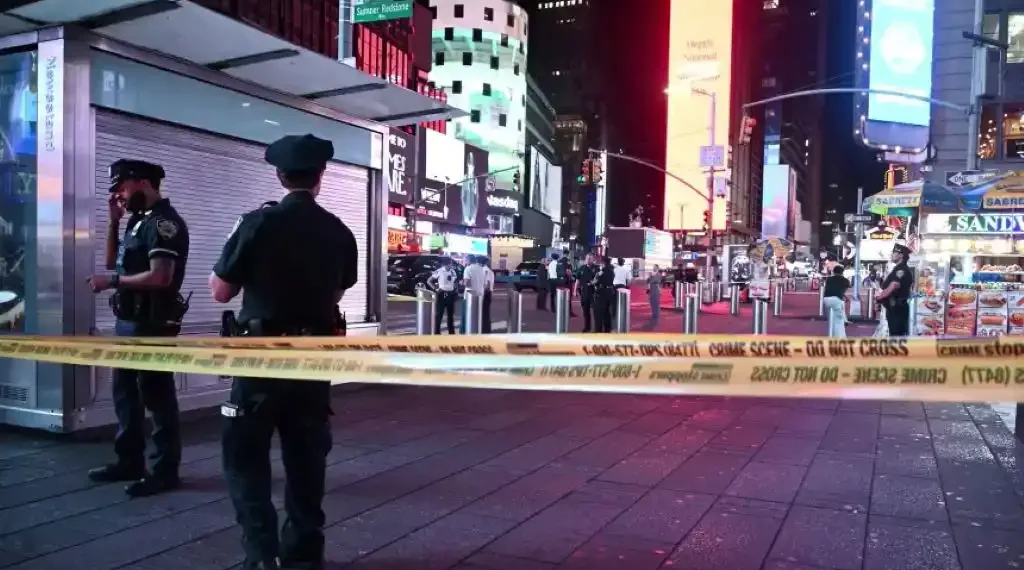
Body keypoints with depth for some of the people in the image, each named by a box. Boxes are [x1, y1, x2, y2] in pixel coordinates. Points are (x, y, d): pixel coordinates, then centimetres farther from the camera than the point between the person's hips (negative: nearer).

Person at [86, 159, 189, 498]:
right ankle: (129, 461, 27)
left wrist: (112, 282, -16)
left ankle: (165, 470, 6)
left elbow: (161, 277, -23)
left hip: (151, 323, -10)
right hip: (129, 320, 10)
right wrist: (113, 221, 11)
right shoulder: (139, 220, 15)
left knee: (156, 394, -3)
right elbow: (113, 261, 20)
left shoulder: (163, 222, -15)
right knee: (125, 391, 15)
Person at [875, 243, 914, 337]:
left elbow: (892, 288, -21)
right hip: (894, 308, 10)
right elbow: (886, 287, 19)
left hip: (898, 308, -10)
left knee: (897, 334, -9)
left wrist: (878, 298, -9)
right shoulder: (898, 269, 16)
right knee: (894, 334, 15)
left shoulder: (902, 270, -15)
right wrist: (880, 297, 4)